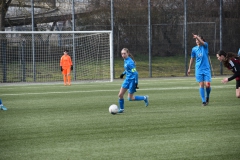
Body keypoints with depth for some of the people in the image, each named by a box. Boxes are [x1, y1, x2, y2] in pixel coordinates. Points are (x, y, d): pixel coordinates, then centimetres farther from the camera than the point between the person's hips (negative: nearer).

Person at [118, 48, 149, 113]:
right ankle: (121, 109, 19)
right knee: (120, 95, 4)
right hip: (127, 79, 9)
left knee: (130, 98, 0)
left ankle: (144, 98, 17)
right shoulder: (125, 60, 5)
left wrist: (136, 83, -22)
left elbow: (135, 73, -23)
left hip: (132, 80, -9)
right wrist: (123, 73, 18)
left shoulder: (129, 62, -23)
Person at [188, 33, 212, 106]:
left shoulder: (205, 46, -1)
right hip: (198, 69, 2)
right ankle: (203, 101, -1)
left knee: (207, 85, -8)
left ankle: (207, 97, 21)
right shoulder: (194, 49, 7)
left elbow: (202, 42, -25)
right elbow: (192, 59, 17)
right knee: (201, 85, -4)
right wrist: (189, 68, 18)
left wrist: (197, 37, -41)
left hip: (206, 69, -2)